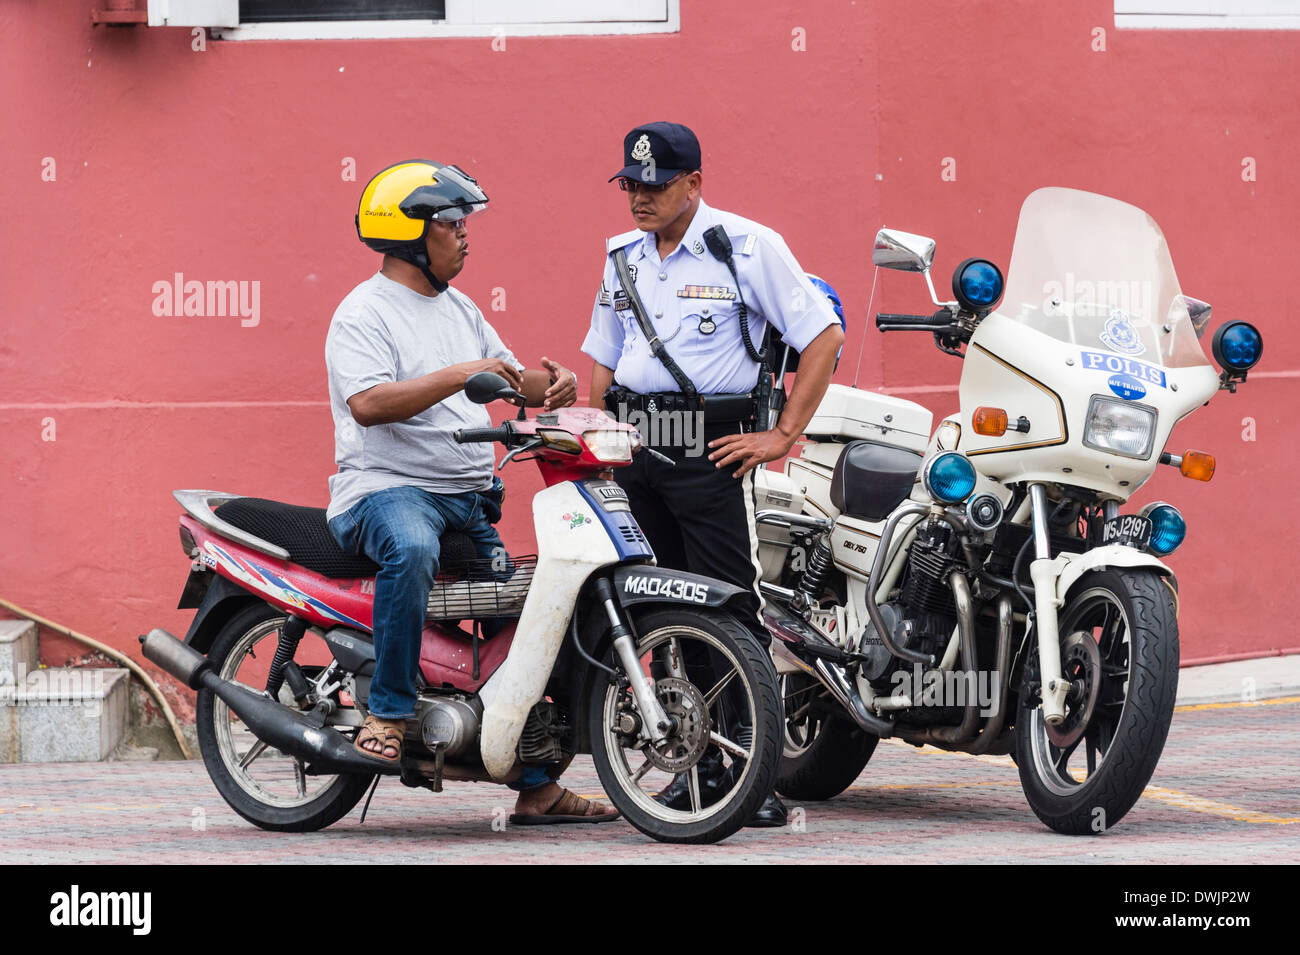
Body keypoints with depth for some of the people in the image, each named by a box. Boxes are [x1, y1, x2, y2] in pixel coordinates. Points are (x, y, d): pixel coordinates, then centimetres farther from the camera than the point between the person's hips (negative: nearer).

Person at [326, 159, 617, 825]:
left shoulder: (459, 309, 18)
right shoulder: (363, 313, -8)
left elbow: (508, 377, 23)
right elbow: (368, 403, -23)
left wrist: (549, 386, 0)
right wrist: (460, 375, -27)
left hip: (469, 497, 9)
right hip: (385, 488, -9)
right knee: (411, 548, -41)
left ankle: (537, 787, 12)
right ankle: (388, 711, -30)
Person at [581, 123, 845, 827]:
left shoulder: (749, 248, -4)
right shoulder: (623, 257, 15)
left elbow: (824, 336, -6)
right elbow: (601, 357, 25)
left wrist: (781, 438, -10)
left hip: (710, 447, -6)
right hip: (632, 449, 6)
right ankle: (701, 763, 15)